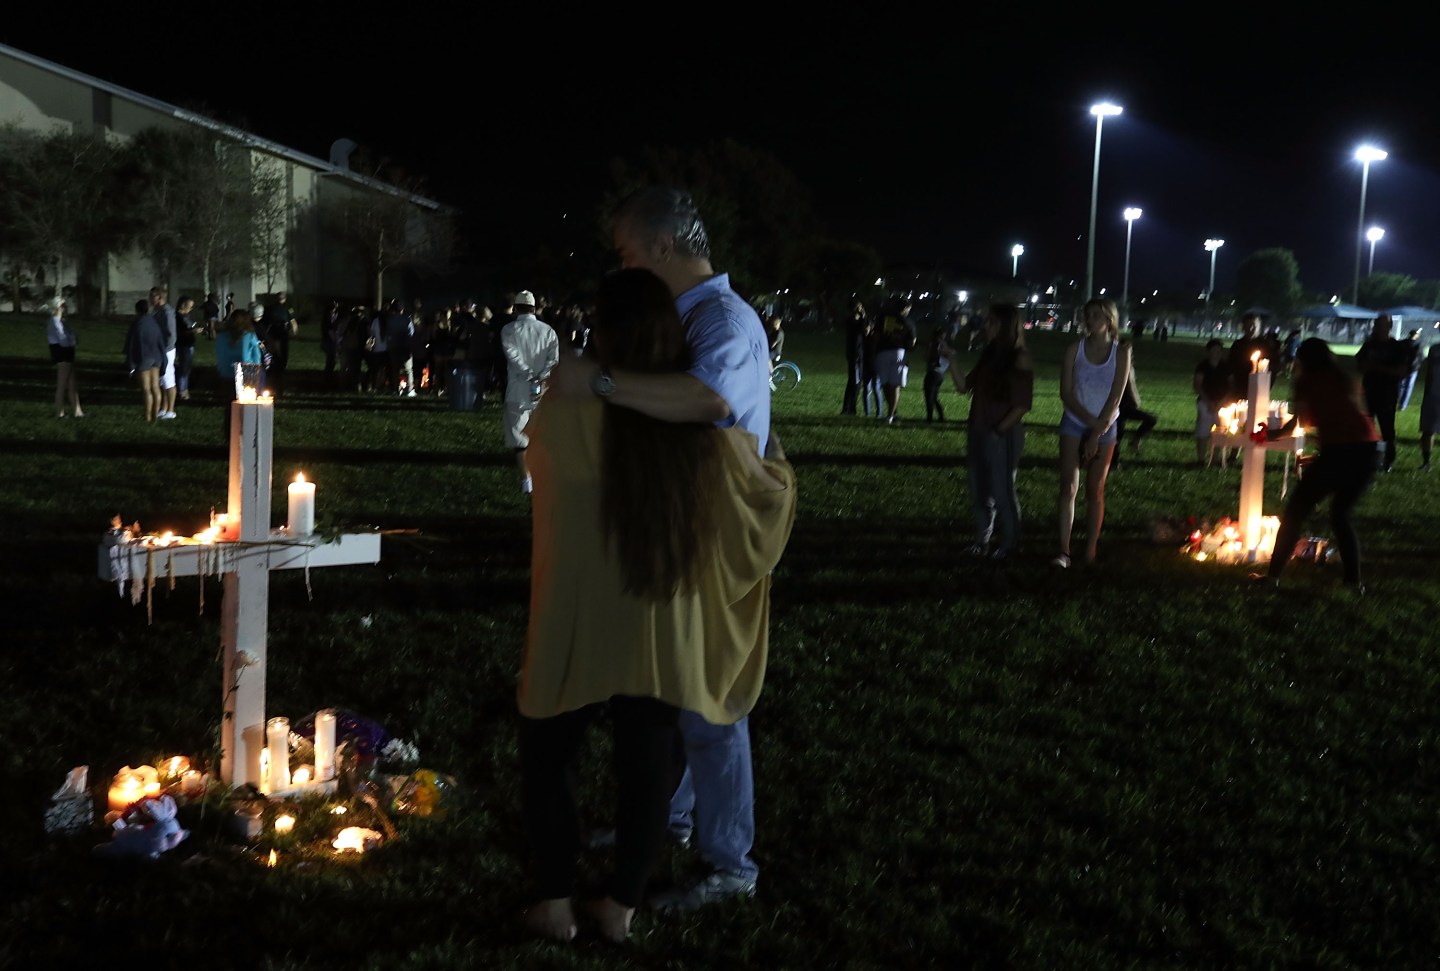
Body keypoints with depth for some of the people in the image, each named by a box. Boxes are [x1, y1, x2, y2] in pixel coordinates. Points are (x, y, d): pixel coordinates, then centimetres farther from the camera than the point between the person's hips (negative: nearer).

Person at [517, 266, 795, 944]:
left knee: (546, 758, 16)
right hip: (664, 631, 2)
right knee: (647, 766, 14)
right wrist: (777, 458, 30)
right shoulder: (705, 420, -6)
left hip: (576, 627, -2)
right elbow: (769, 494, 7)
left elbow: (537, 448, 10)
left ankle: (555, 903, 18)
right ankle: (621, 905, 22)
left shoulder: (569, 409, -13)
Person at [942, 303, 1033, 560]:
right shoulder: (988, 355, 9)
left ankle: (1009, 544, 16)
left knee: (1002, 491, 3)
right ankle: (982, 540, 23)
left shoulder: (1018, 358, -10)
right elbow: (964, 387, 9)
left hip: (1003, 434, -7)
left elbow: (1023, 404, -12)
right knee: (979, 490, 12)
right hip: (978, 432, 7)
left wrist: (999, 430, -14)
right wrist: (952, 358, 1)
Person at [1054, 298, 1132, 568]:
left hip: (1105, 428, 0)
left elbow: (1115, 397, -9)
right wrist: (1091, 421, -19)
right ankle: (1063, 551, -13)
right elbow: (1066, 394, -9)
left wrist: (1097, 434, -13)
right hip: (1074, 424, 0)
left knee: (1095, 490, 7)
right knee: (1069, 486, -11)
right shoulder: (1074, 350, -5)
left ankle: (1091, 550, 13)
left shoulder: (1121, 352, -6)